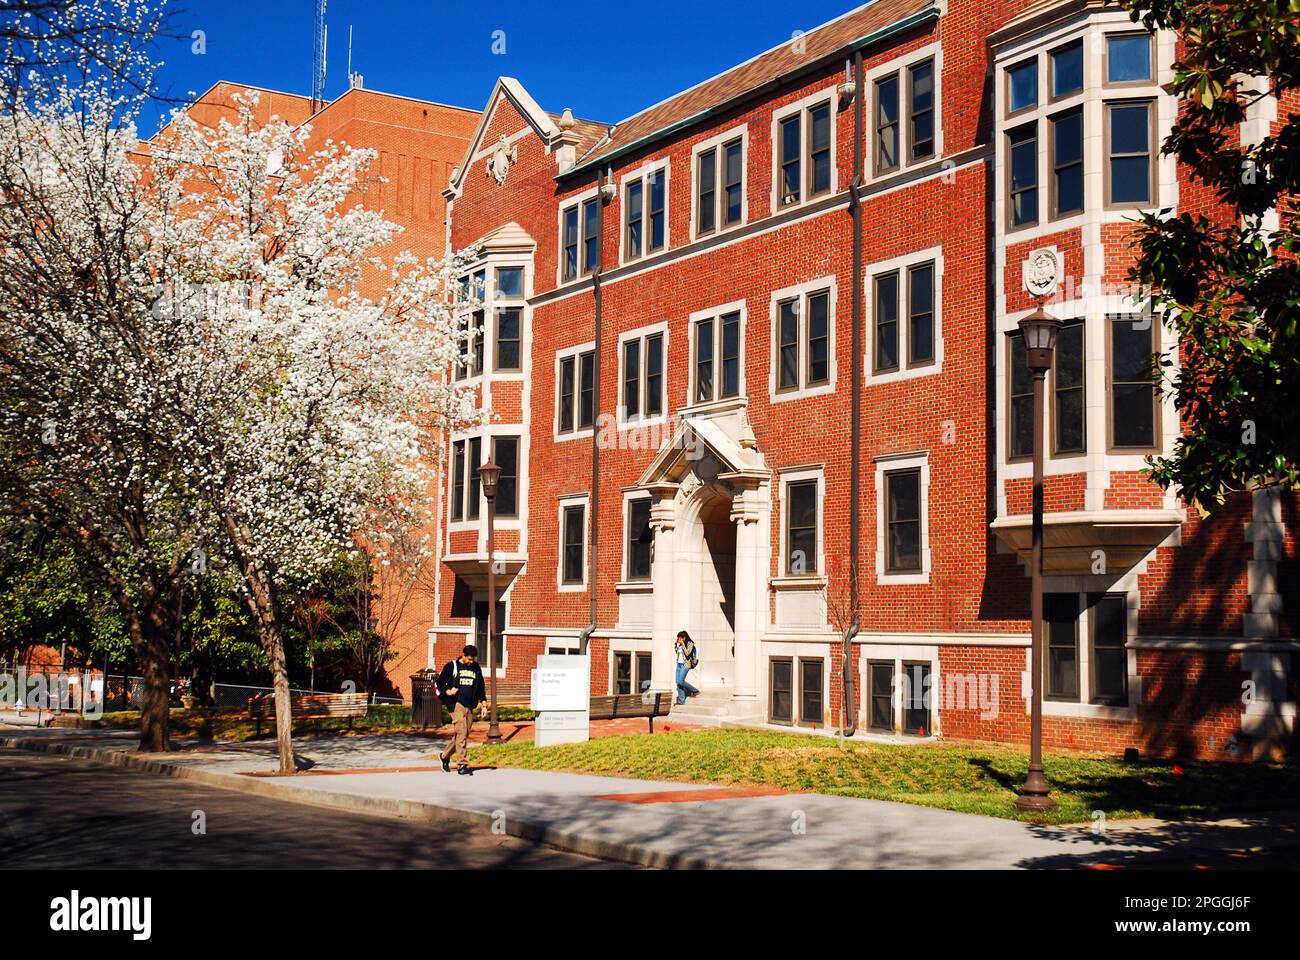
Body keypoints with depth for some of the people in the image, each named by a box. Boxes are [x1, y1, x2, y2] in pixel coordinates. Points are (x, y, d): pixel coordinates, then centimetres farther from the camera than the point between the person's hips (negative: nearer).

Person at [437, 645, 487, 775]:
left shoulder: (476, 668, 13)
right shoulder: (452, 666, 1)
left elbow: (480, 687, 18)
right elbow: (440, 682, 5)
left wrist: (484, 705, 11)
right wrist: (448, 692, -14)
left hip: (470, 706, 5)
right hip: (456, 704, -5)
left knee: (460, 734, 7)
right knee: (461, 733, -13)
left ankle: (445, 756, 28)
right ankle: (462, 764, -12)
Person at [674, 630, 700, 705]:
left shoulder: (690, 643, -9)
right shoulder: (680, 645, 10)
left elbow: (687, 653, -20)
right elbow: (677, 652, 15)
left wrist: (682, 644, -19)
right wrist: (677, 644, 6)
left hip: (685, 665, -7)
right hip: (679, 664, 7)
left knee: (680, 682, -14)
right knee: (678, 682, 5)